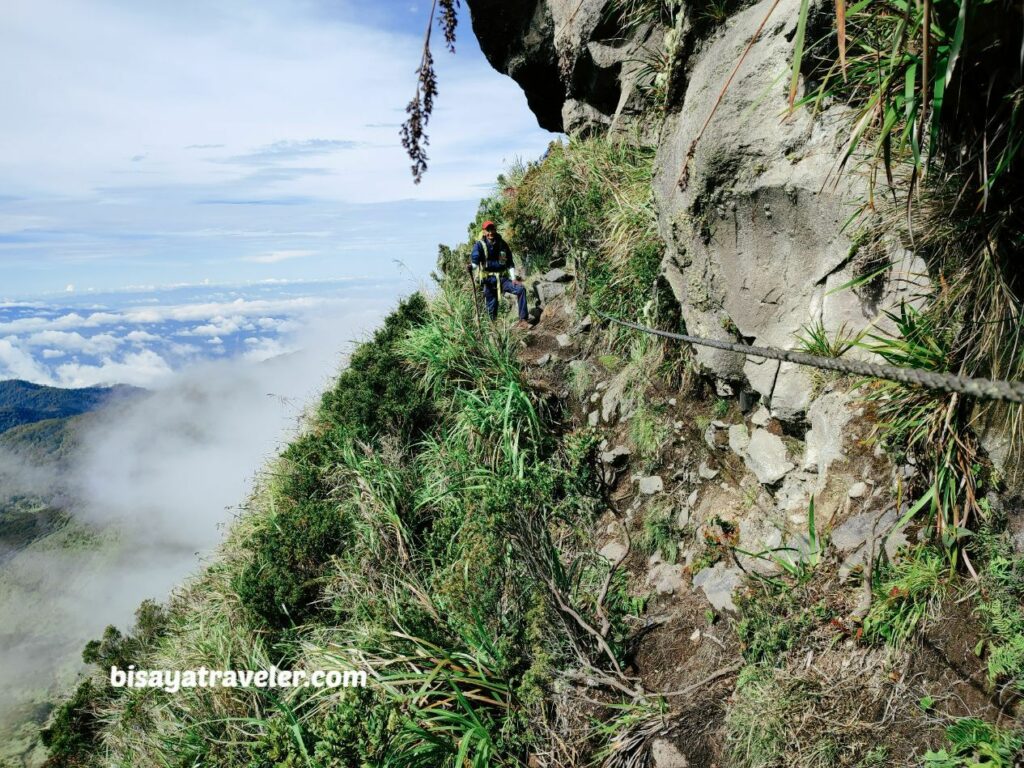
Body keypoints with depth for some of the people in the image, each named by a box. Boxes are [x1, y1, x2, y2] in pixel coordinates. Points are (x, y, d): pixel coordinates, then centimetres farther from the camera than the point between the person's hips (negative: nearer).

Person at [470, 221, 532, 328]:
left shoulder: (502, 244, 6)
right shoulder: (480, 245, -5)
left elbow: (510, 263, 11)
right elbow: (475, 260, -20)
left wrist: (513, 278, 0)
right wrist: (471, 267, -43)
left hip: (502, 278, 3)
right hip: (489, 280, -2)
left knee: (521, 289, -18)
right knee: (492, 308, -3)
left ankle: (523, 319, -16)